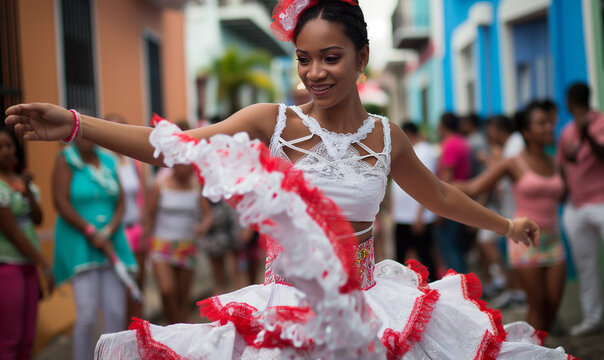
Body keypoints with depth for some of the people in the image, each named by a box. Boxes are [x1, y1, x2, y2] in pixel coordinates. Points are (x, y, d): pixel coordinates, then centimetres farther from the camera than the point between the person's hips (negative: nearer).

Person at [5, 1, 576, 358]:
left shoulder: (386, 137, 3)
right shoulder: (273, 123, -6)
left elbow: (439, 195, 21)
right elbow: (175, 147, -13)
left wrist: (505, 225, 33)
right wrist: (73, 125, -23)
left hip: (366, 306, 3)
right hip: (286, 308, -3)